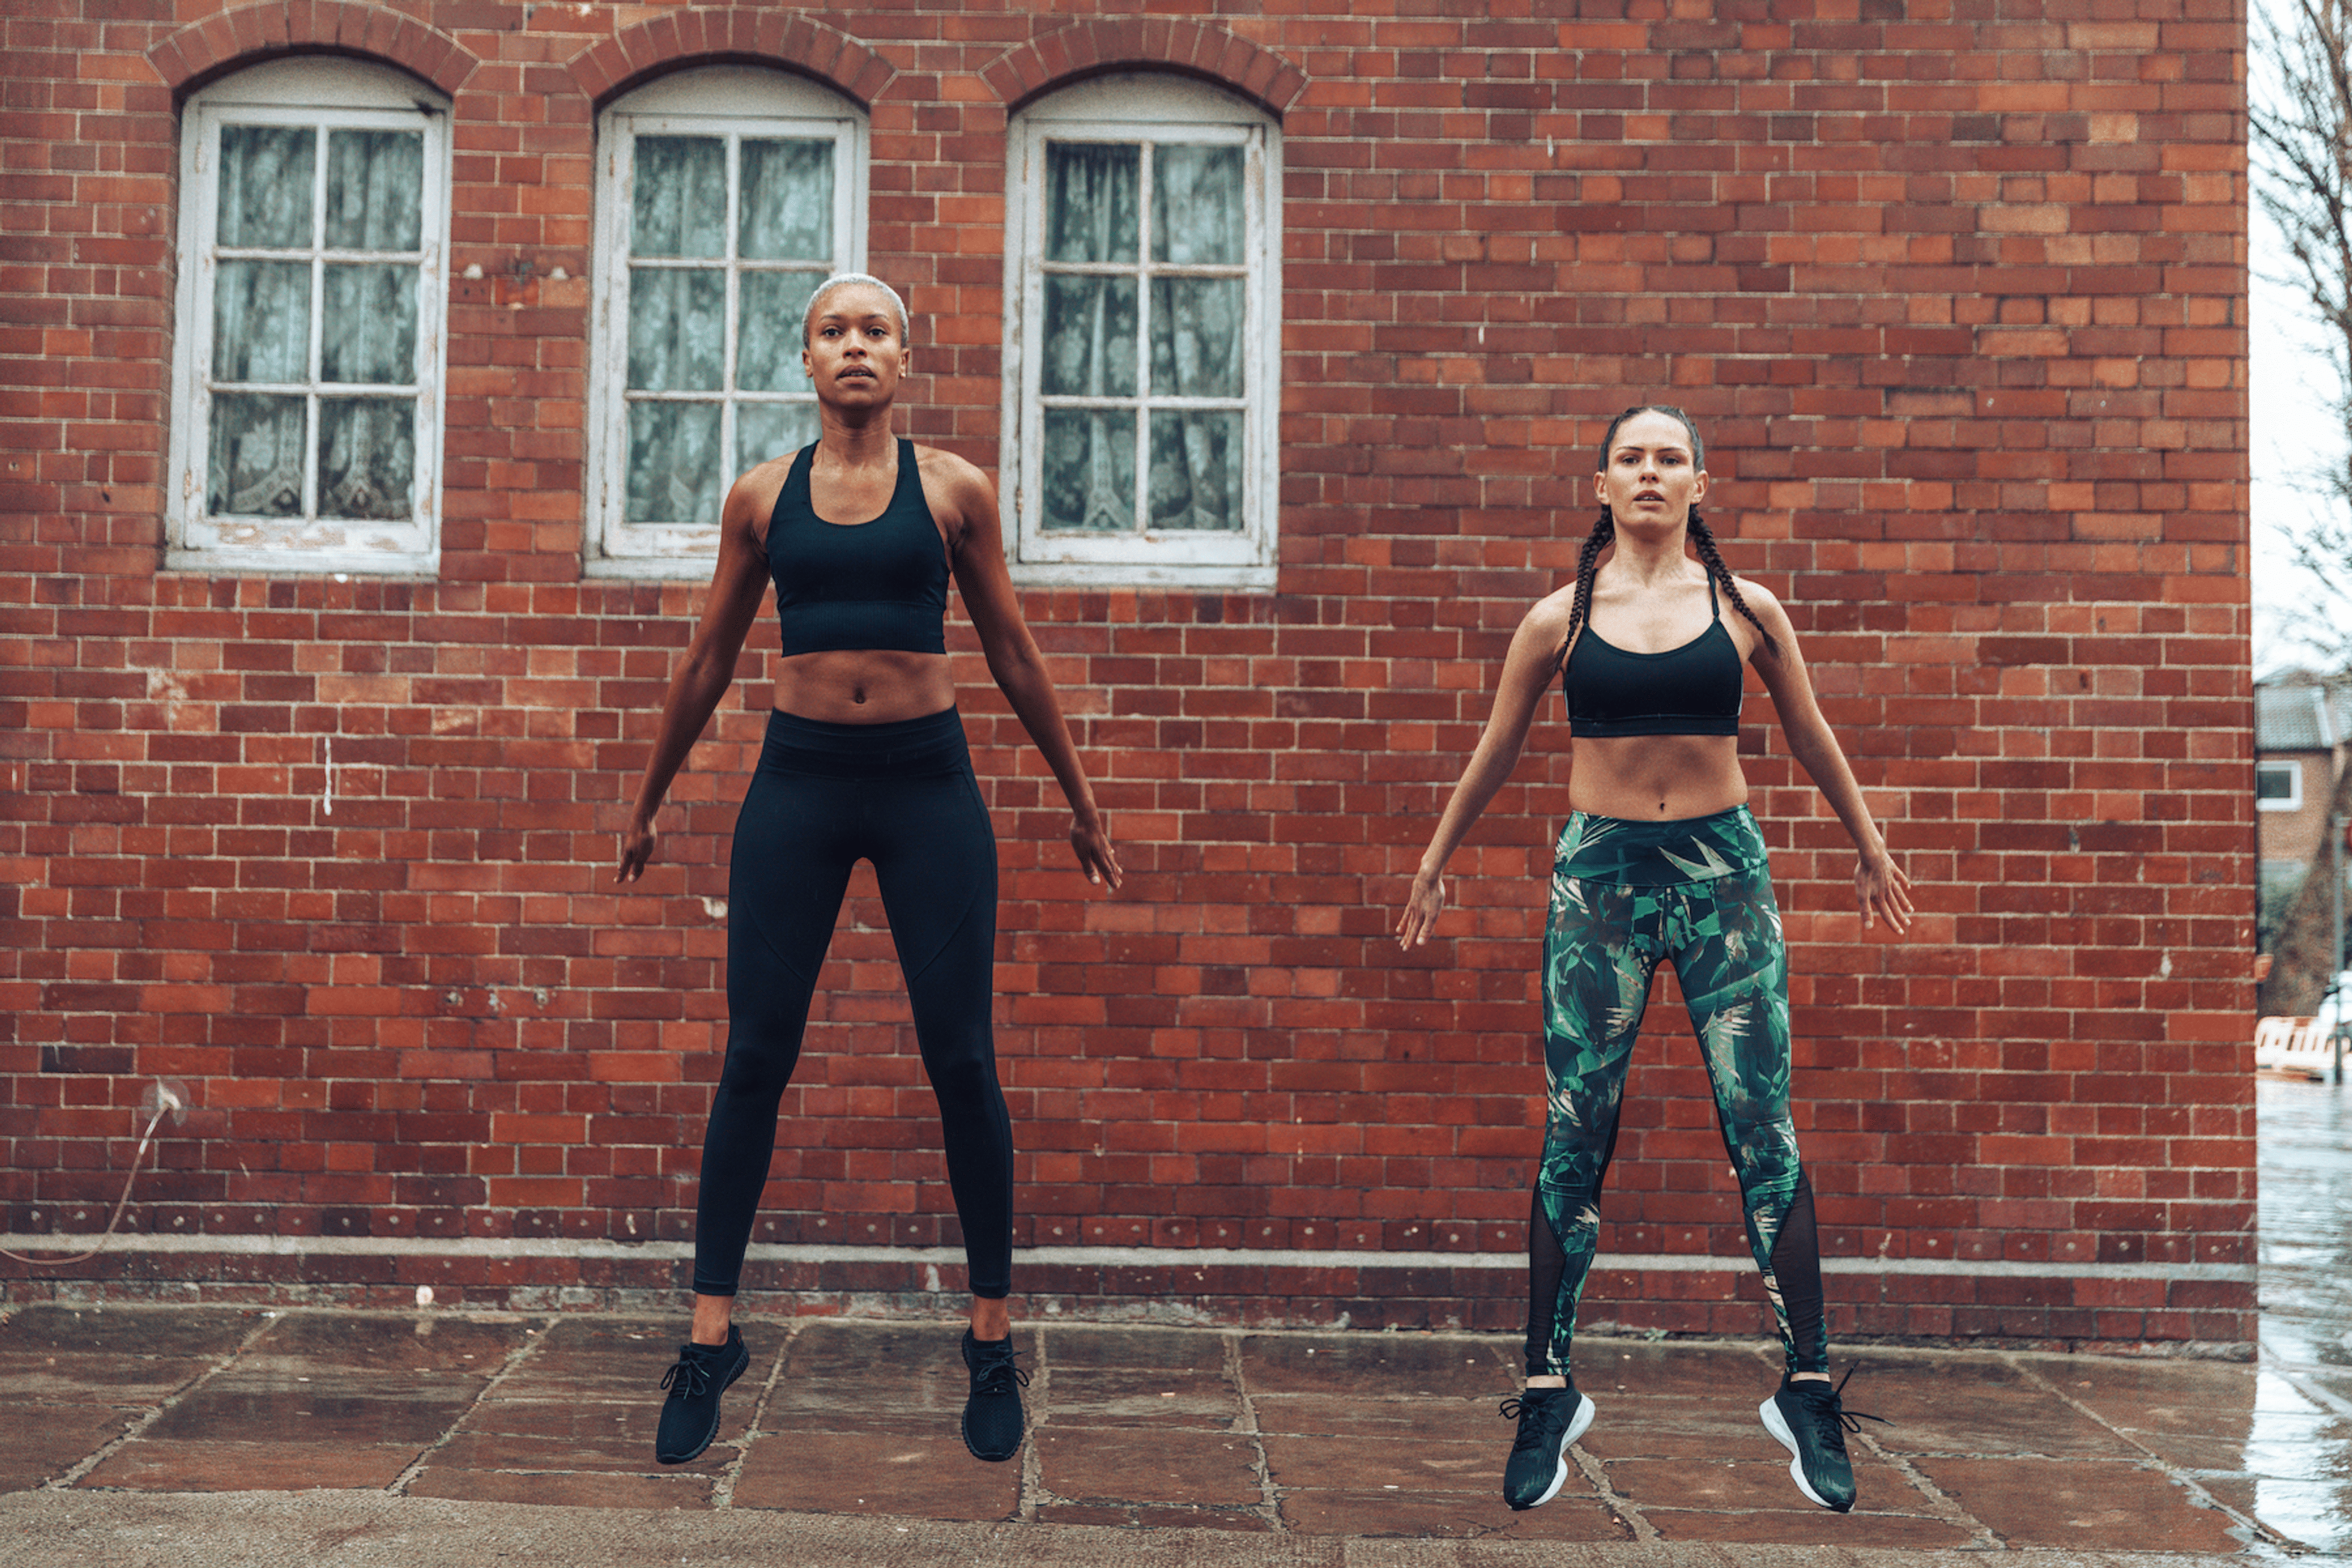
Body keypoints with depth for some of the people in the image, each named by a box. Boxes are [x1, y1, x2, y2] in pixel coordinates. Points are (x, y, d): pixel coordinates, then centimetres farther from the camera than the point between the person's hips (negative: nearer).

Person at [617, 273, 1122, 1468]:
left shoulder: (953, 490, 4)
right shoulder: (761, 497, 7)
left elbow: (1012, 654, 11)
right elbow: (707, 660, 16)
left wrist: (1080, 799, 14)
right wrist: (647, 801, 21)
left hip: (928, 784, -1)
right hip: (798, 783, 1)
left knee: (960, 1060, 0)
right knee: (754, 1056, 0)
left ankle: (992, 1342, 13)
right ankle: (710, 1339, 11)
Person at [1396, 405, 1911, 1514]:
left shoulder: (1744, 608, 4)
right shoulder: (1561, 619, 3)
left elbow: (1812, 738, 16)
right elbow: (1494, 755, 14)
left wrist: (1870, 851, 23)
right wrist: (1434, 866, 19)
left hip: (1723, 868, 0)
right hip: (1598, 873, 0)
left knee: (1763, 1131, -1)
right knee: (1572, 1138, 2)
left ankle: (1807, 1393, 11)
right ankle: (1549, 1393, 13)